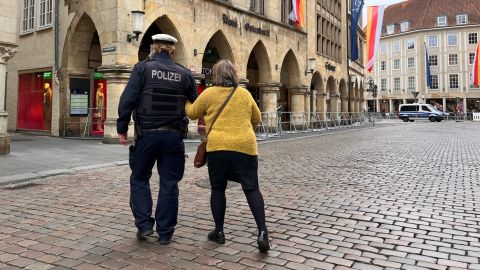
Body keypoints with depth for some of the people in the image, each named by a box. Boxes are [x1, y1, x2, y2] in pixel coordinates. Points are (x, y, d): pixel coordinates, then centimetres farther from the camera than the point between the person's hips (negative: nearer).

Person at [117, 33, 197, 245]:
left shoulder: (143, 68, -2)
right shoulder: (184, 74, 4)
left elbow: (127, 100, -9)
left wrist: (122, 128, -2)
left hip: (147, 134, -1)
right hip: (173, 136, 2)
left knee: (139, 179, 16)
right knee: (169, 183, 8)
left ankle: (144, 224, 11)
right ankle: (165, 233, 14)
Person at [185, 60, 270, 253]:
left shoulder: (209, 93, 4)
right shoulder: (245, 93, 11)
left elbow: (192, 113, 16)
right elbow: (256, 119, 21)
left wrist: (186, 102, 36)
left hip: (218, 147, -1)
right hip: (245, 146, 2)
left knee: (218, 189, 14)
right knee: (251, 188, 6)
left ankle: (219, 232, 20)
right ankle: (262, 232, -4)